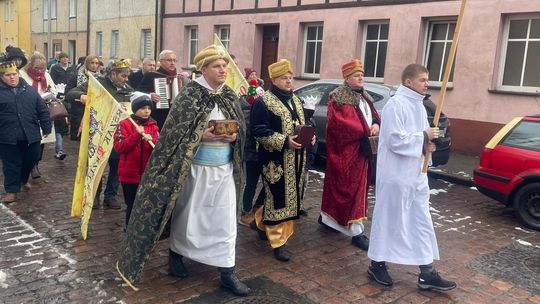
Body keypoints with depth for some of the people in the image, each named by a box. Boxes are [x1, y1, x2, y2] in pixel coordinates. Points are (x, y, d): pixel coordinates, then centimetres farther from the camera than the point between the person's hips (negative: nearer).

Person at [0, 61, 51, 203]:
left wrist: (46, 127, 5)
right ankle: (12, 190, 16)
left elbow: (42, 111, 8)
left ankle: (23, 179, 42)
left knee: (31, 159, 15)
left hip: (31, 135, 3)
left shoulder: (30, 90, 6)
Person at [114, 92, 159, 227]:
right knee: (132, 205, 5)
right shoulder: (125, 124, -3)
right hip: (130, 174, -3)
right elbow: (119, 147, -12)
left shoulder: (153, 125, 7)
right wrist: (136, 135, -20)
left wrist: (151, 140, -21)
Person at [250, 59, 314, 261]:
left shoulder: (294, 99, 15)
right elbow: (258, 131, -16)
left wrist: (309, 136, 1)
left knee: (291, 196, 16)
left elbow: (302, 124, 23)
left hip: (295, 159, 8)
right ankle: (278, 241, 8)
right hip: (276, 160, -8)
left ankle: (260, 222, 35)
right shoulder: (263, 102, -10)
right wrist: (284, 141, -23)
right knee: (278, 198, -4)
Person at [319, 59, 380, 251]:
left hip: (362, 149, 9)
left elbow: (373, 114, 16)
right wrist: (367, 131, -20)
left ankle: (327, 216, 32)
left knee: (339, 184, 17)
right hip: (348, 150, -9)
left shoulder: (364, 97, 16)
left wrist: (376, 124, -8)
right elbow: (342, 123, -22)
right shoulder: (339, 98, -12)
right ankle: (357, 232, -2)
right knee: (353, 187, -6)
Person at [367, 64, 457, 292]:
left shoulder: (419, 106, 13)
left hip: (415, 174, 9)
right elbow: (395, 140, -22)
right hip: (395, 175, -9)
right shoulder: (396, 104, -15)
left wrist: (426, 144, -1)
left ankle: (427, 273, 16)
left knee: (421, 222, 9)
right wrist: (424, 137, -15)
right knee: (388, 219, 3)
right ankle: (377, 264, 20)